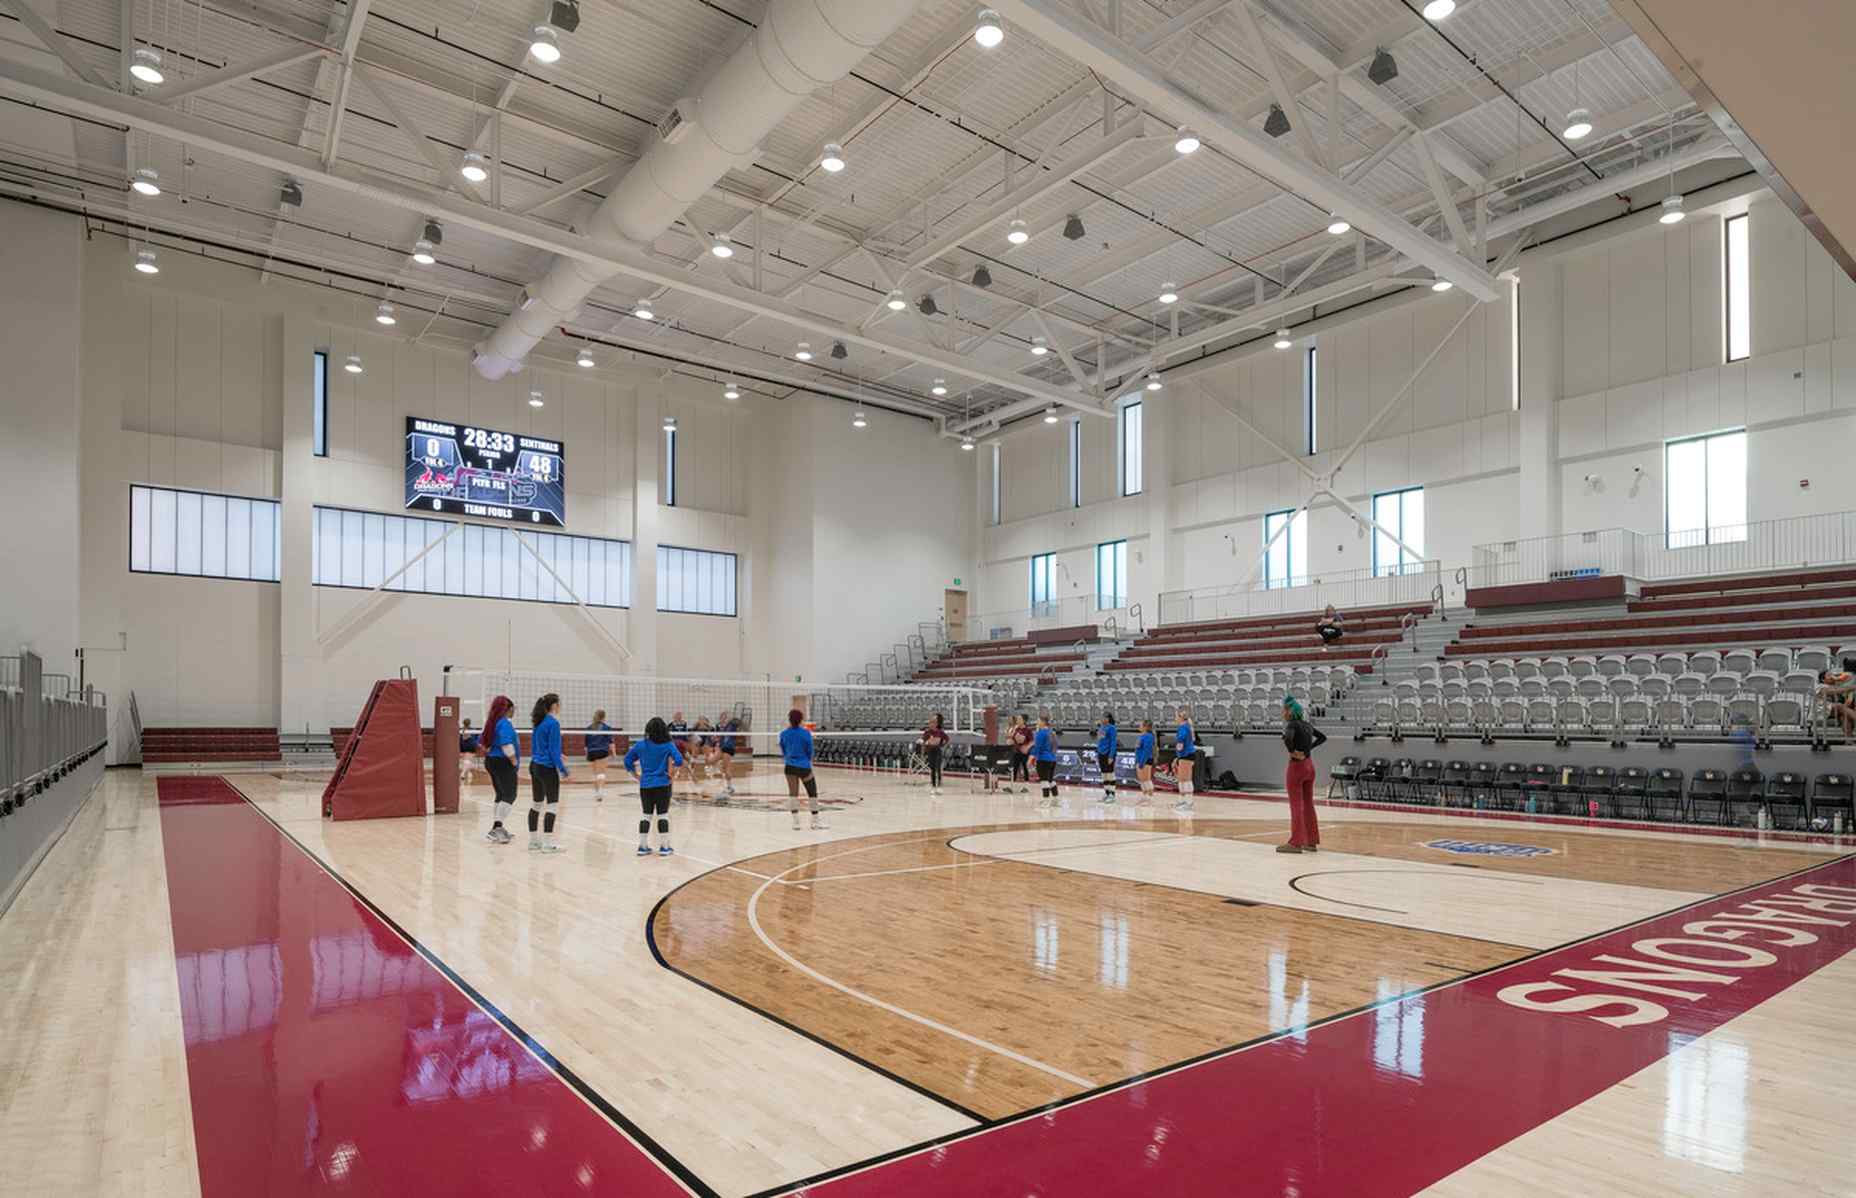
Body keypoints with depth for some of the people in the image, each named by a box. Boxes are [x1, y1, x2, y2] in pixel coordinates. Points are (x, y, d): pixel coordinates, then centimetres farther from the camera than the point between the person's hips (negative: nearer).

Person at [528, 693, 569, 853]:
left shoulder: (538, 723, 10)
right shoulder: (553, 723, -14)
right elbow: (554, 749, -16)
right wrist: (563, 769, -12)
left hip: (534, 766, 9)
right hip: (548, 769, -9)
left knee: (536, 804, 14)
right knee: (552, 804, -3)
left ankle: (533, 840, 20)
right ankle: (547, 843, -2)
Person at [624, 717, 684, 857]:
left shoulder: (640, 745, -1)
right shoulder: (668, 745, -8)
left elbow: (627, 761, 6)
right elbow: (679, 761, -16)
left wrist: (636, 775, 16)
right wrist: (671, 763, 7)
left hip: (645, 785, 2)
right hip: (662, 785, -2)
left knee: (645, 815, 13)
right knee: (663, 815, 7)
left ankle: (643, 847, 17)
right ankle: (664, 847, 10)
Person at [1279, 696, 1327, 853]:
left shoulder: (1292, 725, -15)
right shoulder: (1307, 725, 9)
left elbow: (1288, 738, -35)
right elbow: (1322, 737, 23)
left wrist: (1292, 752, -20)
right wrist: (1309, 748, 14)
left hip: (1297, 766, -8)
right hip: (1309, 765, 8)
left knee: (1296, 806, -3)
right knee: (1308, 805, 13)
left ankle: (1296, 843, 0)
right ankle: (1311, 841, 18)